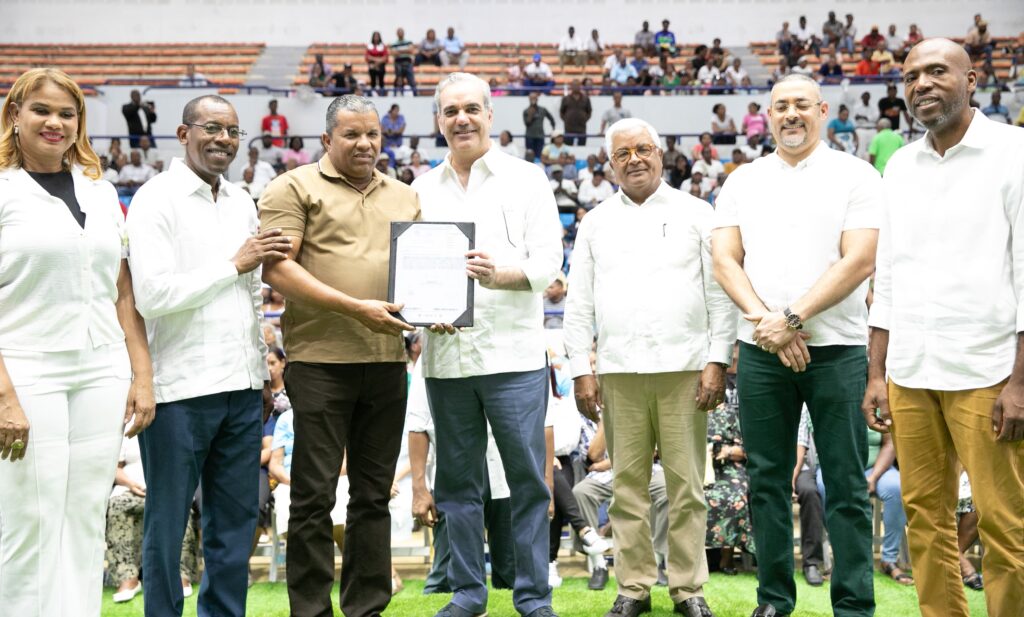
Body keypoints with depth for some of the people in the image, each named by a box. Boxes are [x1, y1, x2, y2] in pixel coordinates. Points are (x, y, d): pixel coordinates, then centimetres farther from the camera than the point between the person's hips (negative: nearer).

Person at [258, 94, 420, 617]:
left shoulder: (405, 197, 19)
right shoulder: (294, 188, 1)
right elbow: (276, 268, -9)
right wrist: (356, 307, -16)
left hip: (387, 360, 5)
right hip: (320, 360, -5)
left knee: (374, 494, 10)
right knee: (315, 495, -1)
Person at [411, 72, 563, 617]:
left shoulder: (526, 179, 4)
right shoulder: (422, 189, 13)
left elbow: (548, 262, -4)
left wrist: (499, 274, -23)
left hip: (512, 353, -3)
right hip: (444, 355, 3)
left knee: (528, 479, 0)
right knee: (457, 481, 9)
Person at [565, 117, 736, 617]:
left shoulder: (695, 214, 7)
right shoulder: (596, 223, 13)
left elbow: (719, 293, 3)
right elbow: (579, 303, 11)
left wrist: (717, 361, -5)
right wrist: (581, 371, 3)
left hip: (683, 367, -2)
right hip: (618, 370, 2)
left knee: (687, 483, 1)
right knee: (627, 484, 4)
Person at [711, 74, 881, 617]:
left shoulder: (855, 176, 2)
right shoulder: (743, 181, 12)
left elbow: (859, 262, -8)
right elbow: (724, 260, 4)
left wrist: (792, 318, -15)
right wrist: (765, 321, -11)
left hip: (837, 349, -3)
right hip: (760, 351, 3)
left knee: (846, 485, 1)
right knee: (767, 480, 8)